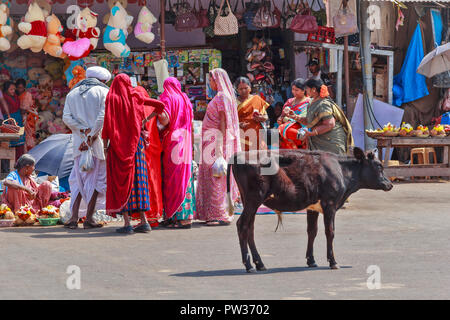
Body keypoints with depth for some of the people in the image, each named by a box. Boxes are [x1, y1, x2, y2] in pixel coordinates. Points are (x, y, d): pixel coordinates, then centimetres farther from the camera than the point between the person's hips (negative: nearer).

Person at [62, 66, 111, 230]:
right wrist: (92, 136, -13)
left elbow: (66, 117, 2)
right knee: (96, 179, 2)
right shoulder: (103, 92, 2)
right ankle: (89, 218, -2)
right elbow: (102, 116, -12)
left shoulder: (72, 93, 16)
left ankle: (74, 217, 1)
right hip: (98, 142, -4)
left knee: (78, 180, 10)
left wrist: (84, 130, -5)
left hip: (79, 142, 4)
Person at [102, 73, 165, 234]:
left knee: (121, 181, -1)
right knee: (137, 179, 9)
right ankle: (144, 221, 6)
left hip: (118, 145, -3)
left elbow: (107, 124, -10)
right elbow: (160, 105, 7)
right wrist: (146, 119, 13)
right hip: (136, 143, 4)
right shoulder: (136, 96, 6)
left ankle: (127, 223, -7)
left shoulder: (111, 99, -4)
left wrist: (105, 146, -5)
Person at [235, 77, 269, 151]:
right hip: (241, 136, 0)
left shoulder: (256, 99, 12)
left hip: (255, 135, 0)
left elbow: (266, 117, 14)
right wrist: (238, 125, -14)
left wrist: (261, 118, -9)